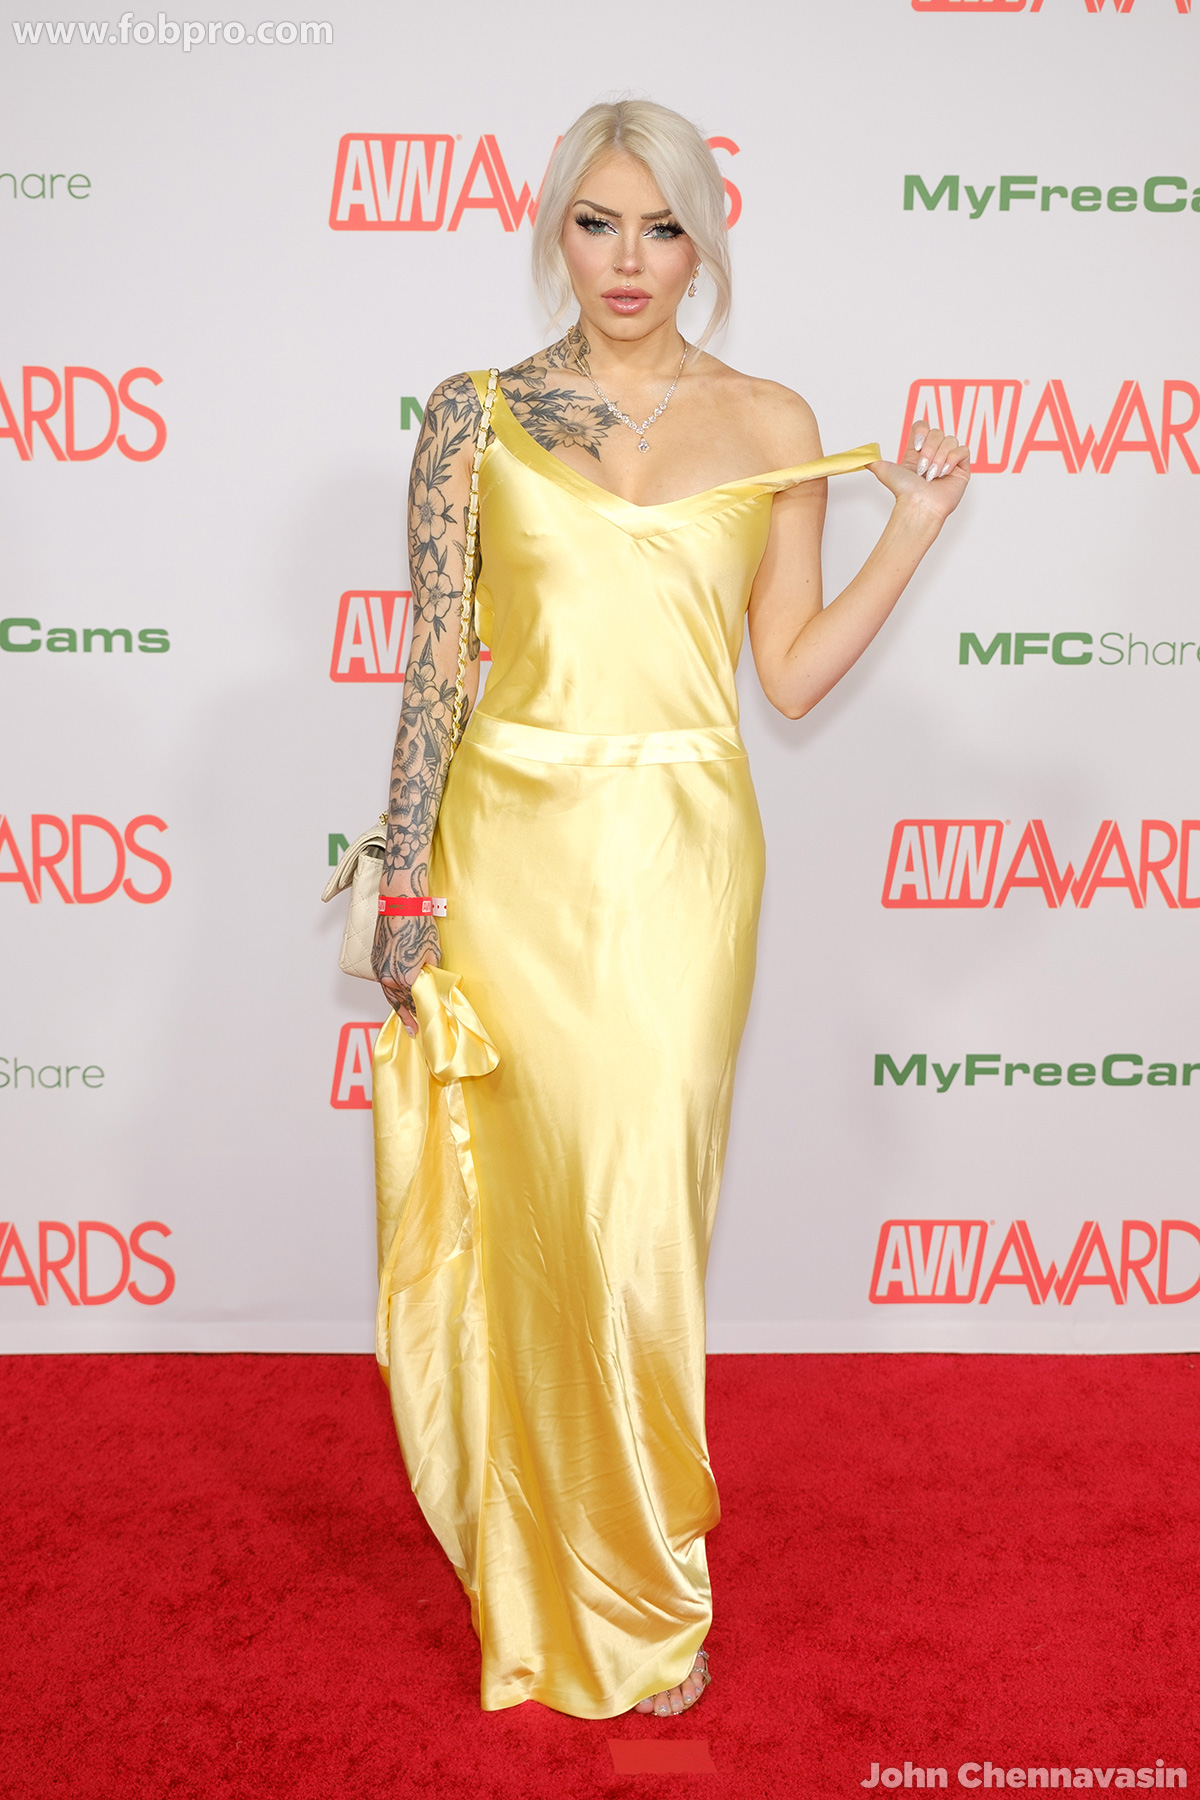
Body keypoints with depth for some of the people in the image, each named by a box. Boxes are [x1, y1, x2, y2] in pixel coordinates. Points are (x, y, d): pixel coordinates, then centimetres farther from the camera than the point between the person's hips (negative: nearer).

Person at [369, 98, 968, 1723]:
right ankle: (544, 1588, 29)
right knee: (529, 1207, 7)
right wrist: (407, 883, -2)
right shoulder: (476, 416, 5)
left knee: (639, 1216, 2)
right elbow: (438, 663, 2)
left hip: (677, 859, 0)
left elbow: (794, 675, 7)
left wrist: (915, 526, 0)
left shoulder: (771, 427, 7)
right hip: (512, 850, 0)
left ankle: (637, 1590, 25)